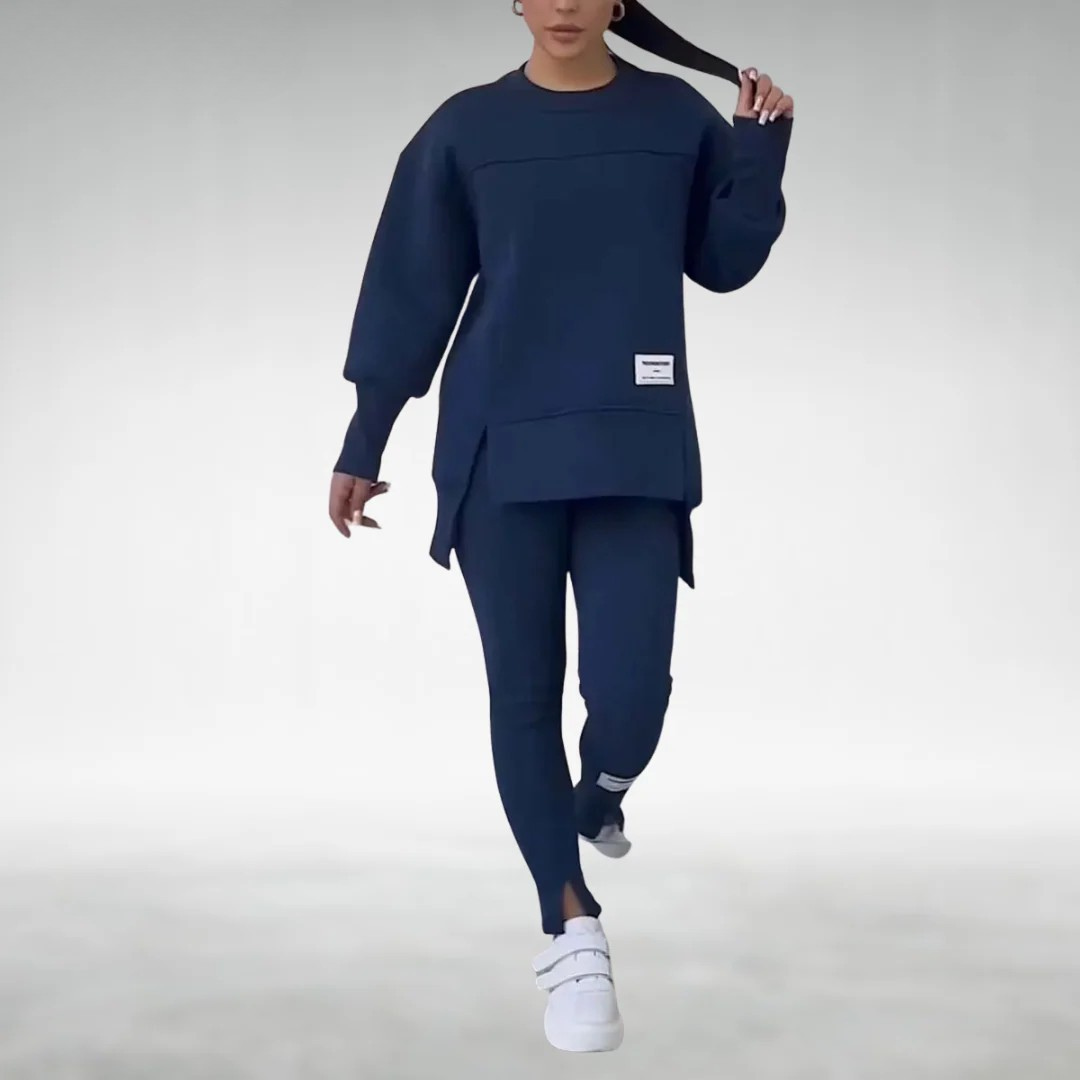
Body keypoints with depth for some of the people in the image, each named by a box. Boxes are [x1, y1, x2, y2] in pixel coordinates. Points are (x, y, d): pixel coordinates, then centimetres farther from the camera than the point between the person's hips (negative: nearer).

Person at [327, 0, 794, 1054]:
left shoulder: (679, 116, 5)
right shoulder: (466, 128, 2)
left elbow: (725, 260, 9)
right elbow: (411, 290, 6)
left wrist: (763, 149, -5)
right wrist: (363, 442, 7)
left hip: (636, 455, 0)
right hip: (500, 456, 0)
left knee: (631, 687, -10)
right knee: (523, 695, 1)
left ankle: (599, 796, 26)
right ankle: (572, 930, 12)